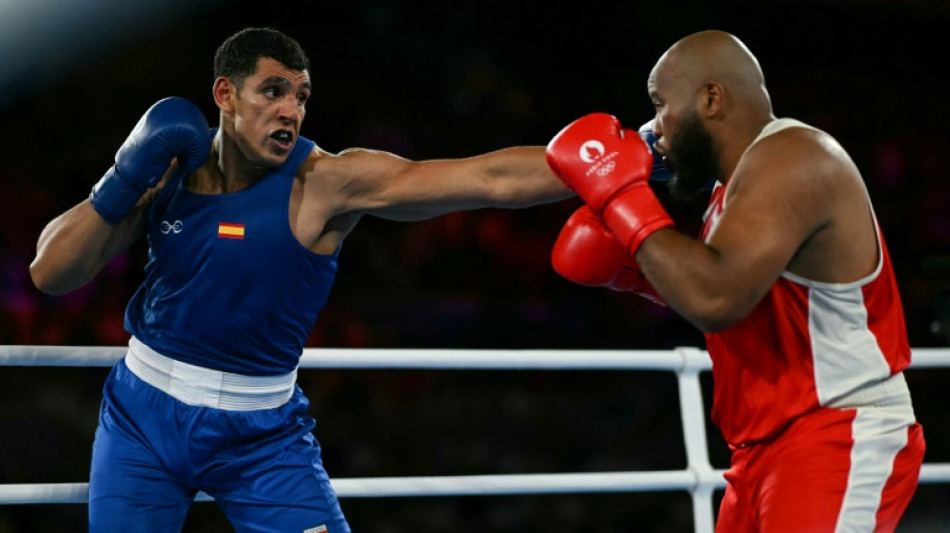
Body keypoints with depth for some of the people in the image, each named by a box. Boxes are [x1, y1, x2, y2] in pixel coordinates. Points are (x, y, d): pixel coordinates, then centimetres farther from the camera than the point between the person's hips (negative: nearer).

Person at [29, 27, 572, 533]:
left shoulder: (327, 180, -18)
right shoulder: (168, 161, -7)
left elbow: (493, 177, -27)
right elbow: (50, 274, -6)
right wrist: (121, 185, -20)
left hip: (262, 431, -2)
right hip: (142, 412, 3)